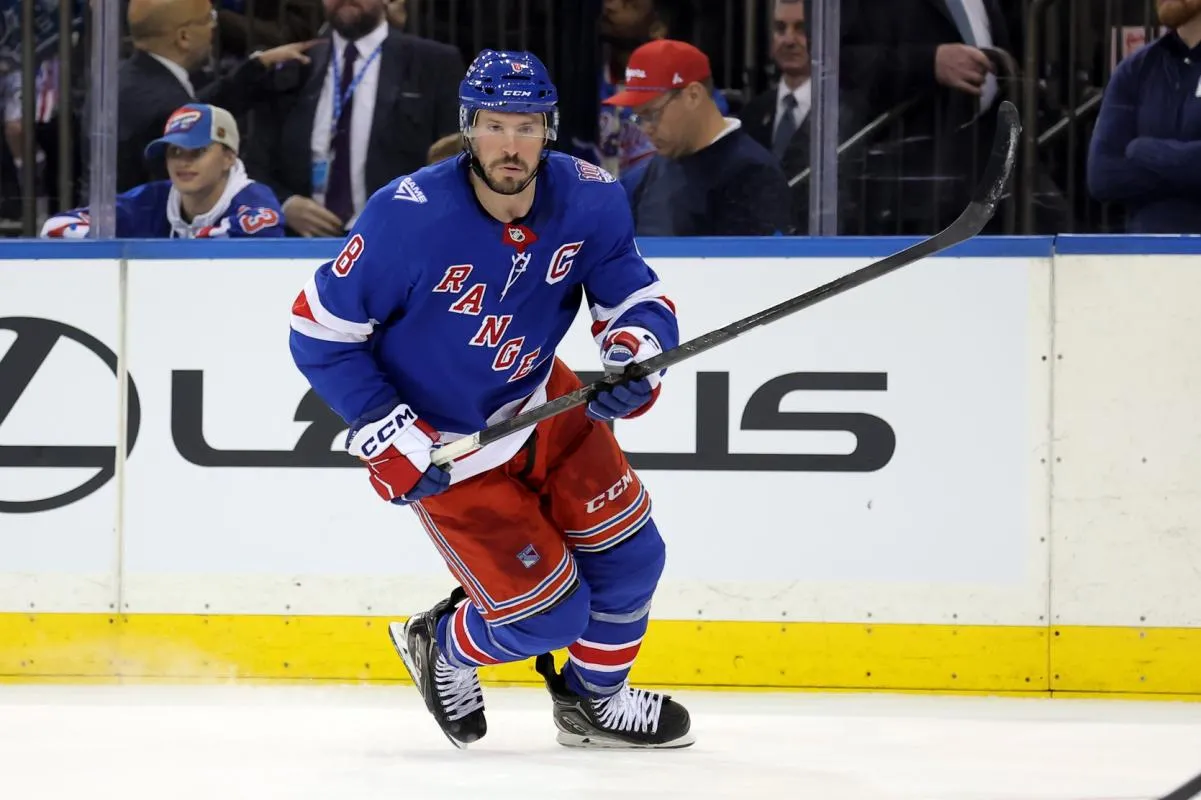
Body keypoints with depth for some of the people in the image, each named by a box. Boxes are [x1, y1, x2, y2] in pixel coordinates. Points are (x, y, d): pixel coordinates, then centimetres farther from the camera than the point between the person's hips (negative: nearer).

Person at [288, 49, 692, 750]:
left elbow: (638, 297, -5)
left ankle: (594, 701, 36)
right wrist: (389, 436, -21)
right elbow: (320, 329, -19)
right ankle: (444, 650, 29)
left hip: (543, 403, 5)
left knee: (630, 556, 7)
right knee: (549, 614, -5)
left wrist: (634, 355, -28)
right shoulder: (408, 218, -29)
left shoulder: (590, 199, -15)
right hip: (444, 451, -5)